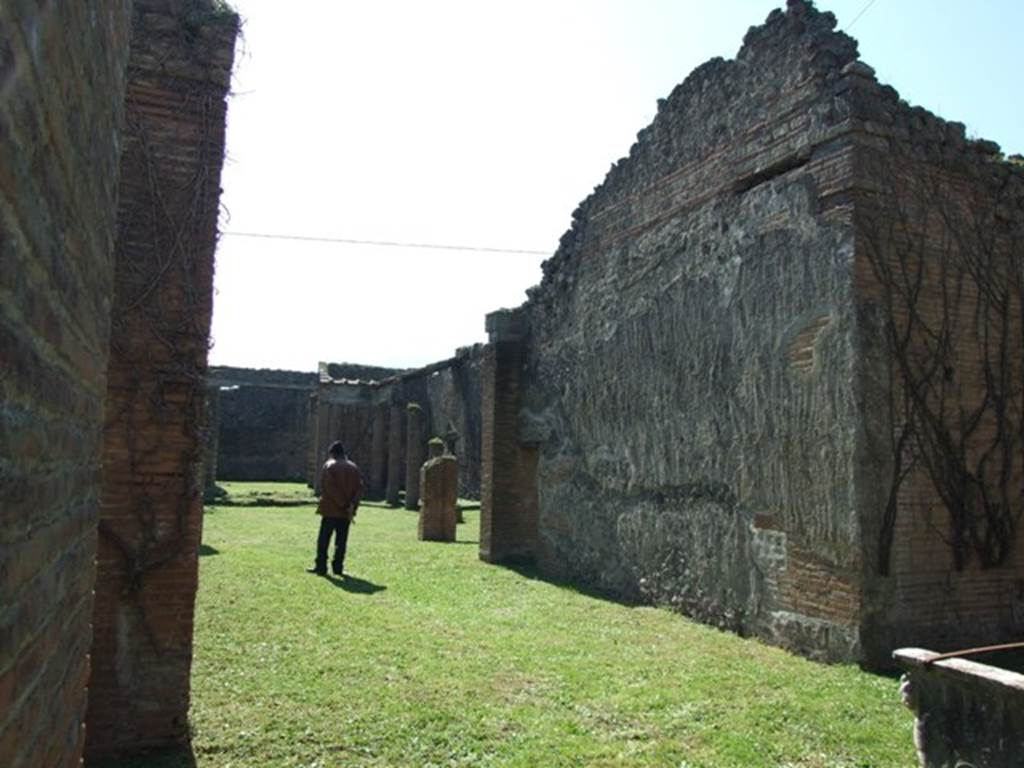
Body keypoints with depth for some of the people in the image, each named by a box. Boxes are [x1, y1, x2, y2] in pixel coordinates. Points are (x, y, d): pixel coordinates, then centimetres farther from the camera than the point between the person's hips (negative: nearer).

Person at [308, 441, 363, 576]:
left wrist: (344, 505, -12)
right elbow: (359, 488, -1)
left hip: (330, 509, -4)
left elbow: (329, 488, -13)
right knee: (341, 540, 8)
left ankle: (321, 567, 4)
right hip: (346, 512, 4)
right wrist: (352, 505, -8)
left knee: (324, 539, 4)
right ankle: (338, 567, 7)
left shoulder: (329, 465, -4)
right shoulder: (353, 467, 9)